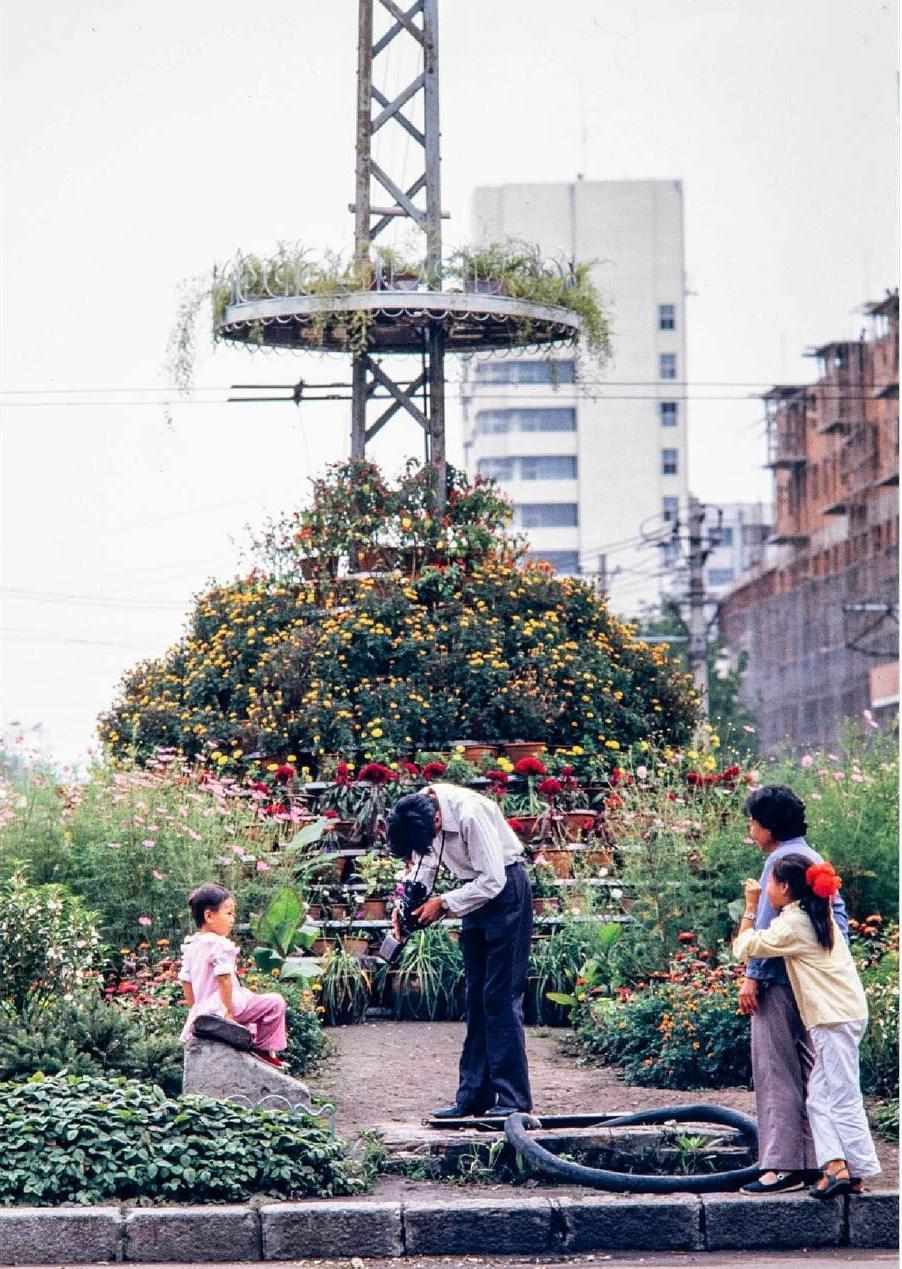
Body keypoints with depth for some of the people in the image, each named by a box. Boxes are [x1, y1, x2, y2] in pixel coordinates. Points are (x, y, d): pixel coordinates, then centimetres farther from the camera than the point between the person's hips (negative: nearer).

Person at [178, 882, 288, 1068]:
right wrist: (229, 1011, -18)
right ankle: (263, 1047, -2)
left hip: (202, 1010, 10)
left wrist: (195, 1008, 21)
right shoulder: (220, 945, -17)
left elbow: (185, 981, 14)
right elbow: (224, 979, -21)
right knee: (275, 1002, -7)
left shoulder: (190, 946, 11)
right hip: (220, 1007, -10)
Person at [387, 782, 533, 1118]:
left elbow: (493, 880, -26)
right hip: (475, 891, 8)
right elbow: (424, 862, 8)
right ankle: (474, 1097, 11)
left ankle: (512, 1099, -10)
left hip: (505, 889, -8)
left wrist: (444, 904, -19)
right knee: (475, 998, 8)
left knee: (501, 997, -11)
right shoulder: (418, 813, -7)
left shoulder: (470, 814, -30)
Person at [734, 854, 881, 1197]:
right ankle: (836, 1165, 0)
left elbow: (743, 947, -6)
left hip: (835, 1018, -9)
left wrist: (750, 907, 5)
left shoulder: (792, 925, -12)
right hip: (841, 1014, 9)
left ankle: (858, 1172, -6)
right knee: (819, 1095, 7)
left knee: (844, 1097, -7)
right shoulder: (816, 916, 15)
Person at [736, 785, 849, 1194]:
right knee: (807, 1069, 12)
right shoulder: (816, 860, 16)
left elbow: (768, 925, -17)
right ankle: (813, 1159, 16)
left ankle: (782, 1165, -9)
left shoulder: (782, 859, -12)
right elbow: (839, 918, 16)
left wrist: (752, 976, -16)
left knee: (776, 1073, -7)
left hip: (779, 981, -9)